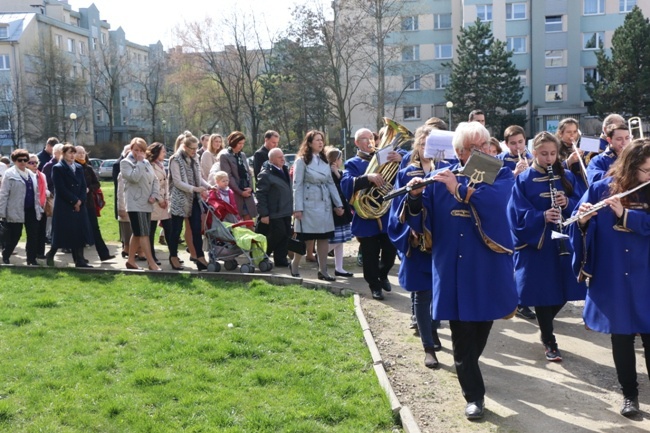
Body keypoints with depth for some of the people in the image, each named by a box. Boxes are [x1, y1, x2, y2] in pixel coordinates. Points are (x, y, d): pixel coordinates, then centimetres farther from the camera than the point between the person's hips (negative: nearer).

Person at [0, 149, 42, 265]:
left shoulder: (31, 174, 14)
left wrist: (39, 208, 12)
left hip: (31, 210, 5)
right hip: (16, 211, -5)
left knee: (33, 236, 3)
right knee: (14, 236, 4)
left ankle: (31, 259, 12)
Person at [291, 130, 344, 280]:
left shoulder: (324, 161, 12)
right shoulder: (301, 161, -6)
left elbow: (330, 183, 12)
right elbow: (297, 185, -9)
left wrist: (338, 204, 6)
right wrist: (298, 208, -15)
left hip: (324, 204, 6)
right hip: (309, 205, -6)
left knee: (324, 237, 5)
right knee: (304, 238, 1)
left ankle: (322, 270, 12)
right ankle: (294, 265, 20)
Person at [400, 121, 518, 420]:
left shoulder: (502, 175, 2)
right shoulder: (441, 178, 4)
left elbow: (496, 200, -22)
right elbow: (422, 224, 0)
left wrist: (459, 189, -27)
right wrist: (415, 197, -19)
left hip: (488, 267, 0)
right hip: (453, 268, 0)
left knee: (481, 326, 16)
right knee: (461, 333, 0)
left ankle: (468, 367, 45)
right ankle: (474, 394, 14)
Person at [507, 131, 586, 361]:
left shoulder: (566, 177, 7)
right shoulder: (523, 180, -6)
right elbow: (518, 214, -12)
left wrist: (567, 203, -17)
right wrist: (543, 216, -26)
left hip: (563, 243, 4)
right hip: (536, 244, -4)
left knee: (563, 291, 7)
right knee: (543, 293, 2)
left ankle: (545, 325, 36)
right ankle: (549, 341, 18)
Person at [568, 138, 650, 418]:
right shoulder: (601, 189, -3)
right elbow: (580, 224, -3)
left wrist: (625, 214, -25)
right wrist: (582, 220, -25)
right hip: (612, 279, 0)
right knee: (621, 337, 11)